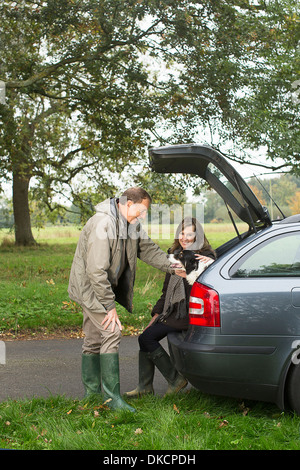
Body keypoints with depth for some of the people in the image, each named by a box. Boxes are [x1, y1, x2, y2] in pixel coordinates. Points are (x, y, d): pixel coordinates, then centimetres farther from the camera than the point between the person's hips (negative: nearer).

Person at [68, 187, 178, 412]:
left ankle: (91, 393, 23)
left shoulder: (131, 224, 3)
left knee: (95, 339, 14)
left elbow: (149, 249, 8)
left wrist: (173, 266, -8)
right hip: (89, 286, -9)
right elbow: (96, 270, -29)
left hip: (105, 286, 9)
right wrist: (109, 305, -26)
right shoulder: (102, 224, -26)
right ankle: (112, 396, -13)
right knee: (111, 332, -16)